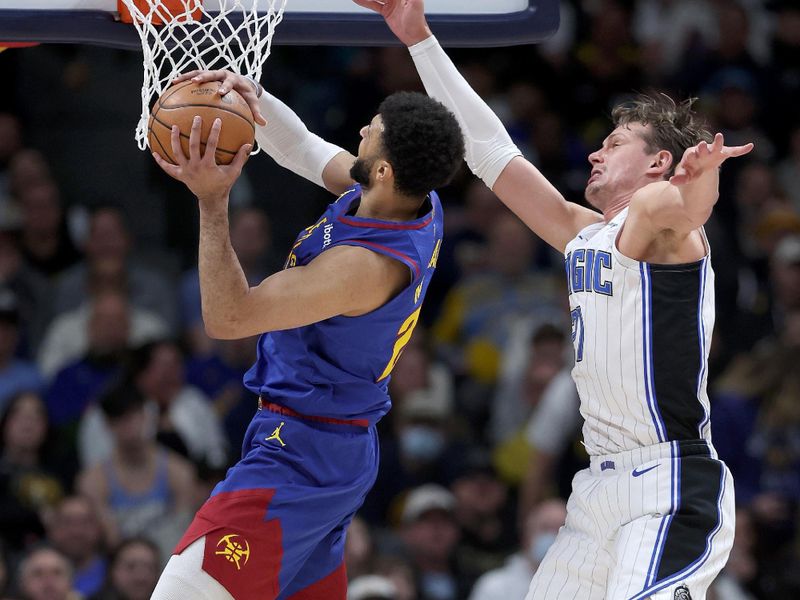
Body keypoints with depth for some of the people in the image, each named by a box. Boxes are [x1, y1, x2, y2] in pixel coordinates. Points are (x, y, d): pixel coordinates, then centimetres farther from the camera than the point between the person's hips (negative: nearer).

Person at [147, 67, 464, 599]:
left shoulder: (368, 264, -29)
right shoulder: (421, 205, -1)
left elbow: (227, 317, -26)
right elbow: (301, 150, 15)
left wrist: (213, 202, -25)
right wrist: (253, 96, -3)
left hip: (298, 463, -10)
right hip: (338, 452, 10)